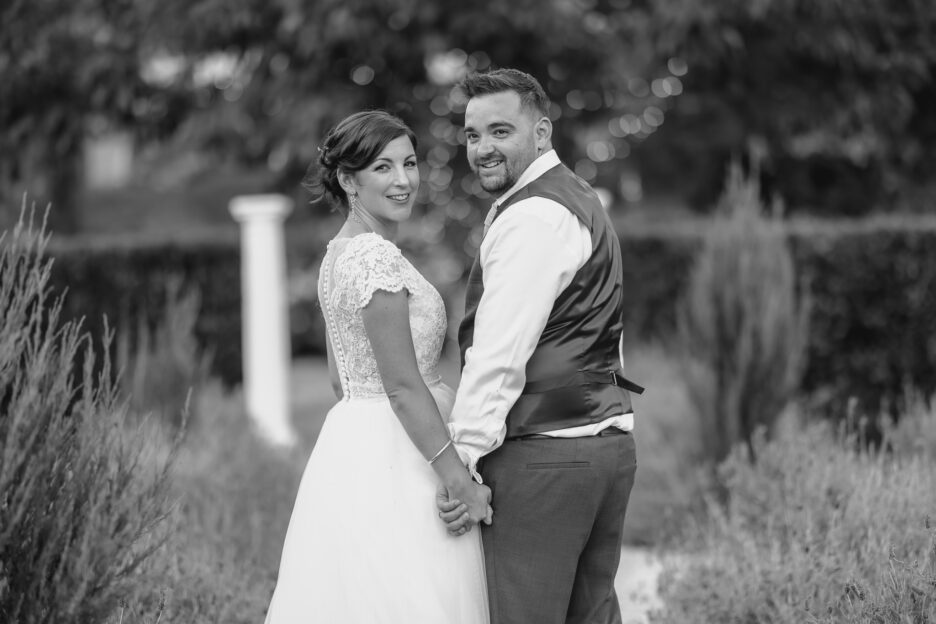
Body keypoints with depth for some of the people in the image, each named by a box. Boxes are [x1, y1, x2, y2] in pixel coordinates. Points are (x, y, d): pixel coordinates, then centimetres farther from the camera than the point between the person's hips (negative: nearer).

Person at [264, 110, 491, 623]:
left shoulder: (339, 252, 12)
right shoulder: (377, 257, -17)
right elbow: (403, 387, -20)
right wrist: (459, 481, -18)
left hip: (351, 446, 10)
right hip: (396, 461, -10)